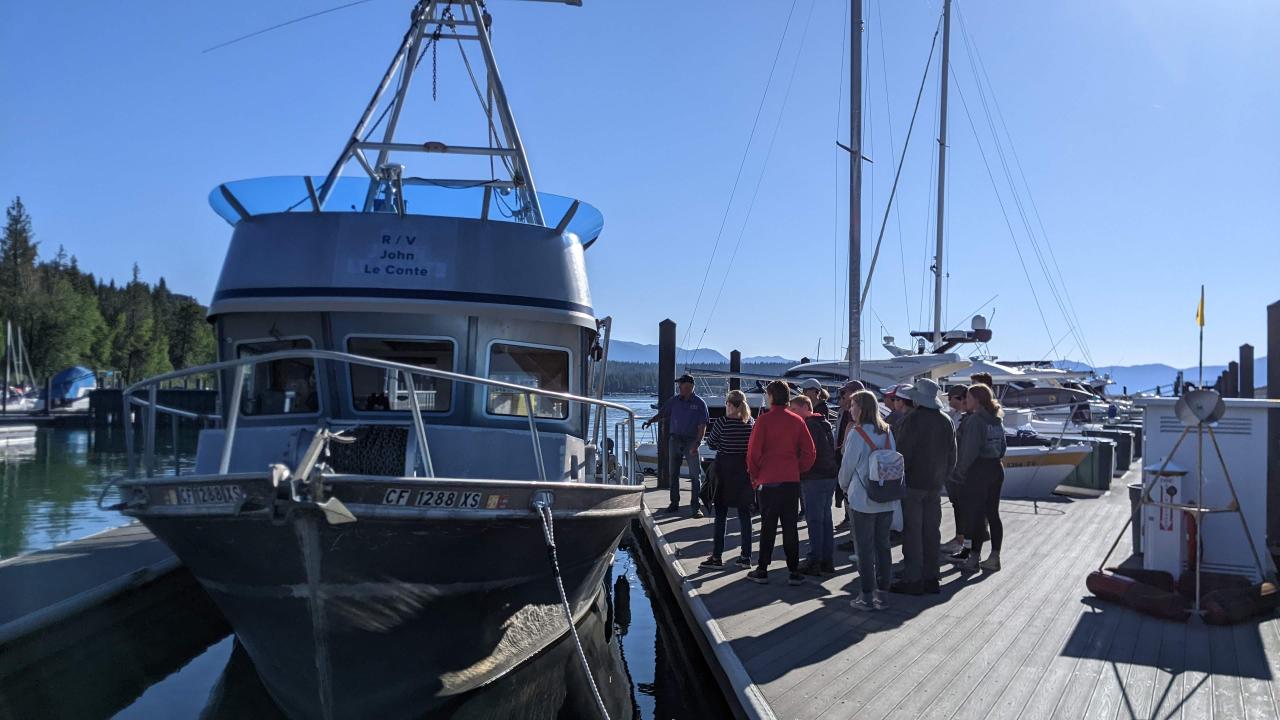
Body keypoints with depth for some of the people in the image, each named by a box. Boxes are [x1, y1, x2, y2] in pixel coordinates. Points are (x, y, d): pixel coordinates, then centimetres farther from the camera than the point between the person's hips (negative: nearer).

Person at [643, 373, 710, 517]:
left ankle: (696, 506, -1)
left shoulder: (699, 403, -4)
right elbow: (662, 415, 14)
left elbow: (702, 426, -7)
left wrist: (697, 443, -17)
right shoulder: (674, 401, 8)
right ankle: (674, 503, 20)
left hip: (691, 442, -4)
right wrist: (651, 421, -5)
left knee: (695, 475, -4)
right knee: (673, 473, 9)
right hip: (675, 440, 4)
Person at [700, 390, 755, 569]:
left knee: (721, 513, 2)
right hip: (745, 469, 4)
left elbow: (711, 444, -2)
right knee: (744, 512, 9)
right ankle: (746, 556, 12)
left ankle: (716, 557, 3)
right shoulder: (751, 423, -1)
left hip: (725, 469, -4)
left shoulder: (722, 422, -12)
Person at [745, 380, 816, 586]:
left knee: (768, 526, 5)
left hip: (768, 481, -3)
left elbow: (753, 451, -10)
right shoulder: (797, 420, 2)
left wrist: (754, 474, 3)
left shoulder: (764, 419, -9)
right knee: (790, 526, 8)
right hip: (792, 481, 3)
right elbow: (810, 453, 1)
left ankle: (762, 570, 10)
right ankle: (794, 571, 8)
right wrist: (797, 470, 12)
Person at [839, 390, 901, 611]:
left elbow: (847, 466, -9)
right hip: (887, 500, 5)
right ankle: (882, 594, 18)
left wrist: (845, 487, 10)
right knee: (883, 545, 12)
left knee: (865, 548, 3)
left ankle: (867, 596, 7)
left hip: (863, 500, -5)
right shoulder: (888, 432, 3)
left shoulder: (857, 434, -14)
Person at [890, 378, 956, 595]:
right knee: (932, 531, 12)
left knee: (912, 532, -2)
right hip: (935, 485, 7)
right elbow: (952, 456, 14)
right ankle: (930, 578, 18)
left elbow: (902, 454, -16)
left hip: (912, 483, -7)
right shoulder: (946, 421, 8)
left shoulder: (911, 420, -15)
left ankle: (912, 580, 0)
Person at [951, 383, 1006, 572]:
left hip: (978, 470, -8)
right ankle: (994, 558, 17)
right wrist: (994, 461, 17)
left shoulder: (974, 420, -16)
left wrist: (960, 472, -11)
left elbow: (970, 450, -19)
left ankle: (973, 559, 4)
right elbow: (1002, 447, 14)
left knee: (976, 514, -2)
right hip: (996, 468, 8)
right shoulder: (997, 420, 10)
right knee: (993, 514, 12)